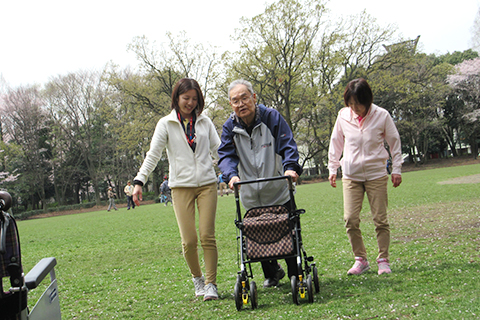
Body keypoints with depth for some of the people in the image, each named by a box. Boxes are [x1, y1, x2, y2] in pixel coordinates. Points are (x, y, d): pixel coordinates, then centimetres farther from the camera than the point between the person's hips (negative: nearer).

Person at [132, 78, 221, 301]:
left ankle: (211, 284, 5)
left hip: (207, 184, 1)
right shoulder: (166, 124, 5)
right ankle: (197, 278, 20)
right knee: (189, 240, -5)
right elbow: (153, 155, 2)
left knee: (207, 236, -6)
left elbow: (218, 150, 12)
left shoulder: (205, 122, 11)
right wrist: (139, 181, -8)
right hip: (181, 186, -1)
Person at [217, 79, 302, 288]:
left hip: (279, 192, -2)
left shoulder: (272, 117, -6)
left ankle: (296, 275, 19)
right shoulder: (230, 127, 0)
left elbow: (288, 146, -11)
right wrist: (231, 174, -28)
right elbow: (226, 155, -7)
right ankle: (272, 273, 31)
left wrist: (290, 167, -30)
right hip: (251, 197, 2)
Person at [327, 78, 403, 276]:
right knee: (350, 219, -5)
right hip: (351, 175, 2)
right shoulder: (343, 116, -1)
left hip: (376, 174, -2)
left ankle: (383, 260, 12)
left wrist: (396, 169, 2)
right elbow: (336, 143, 12)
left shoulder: (381, 115, -6)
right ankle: (360, 259, 10)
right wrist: (332, 169, 12)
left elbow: (394, 143, 4)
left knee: (380, 219, 0)